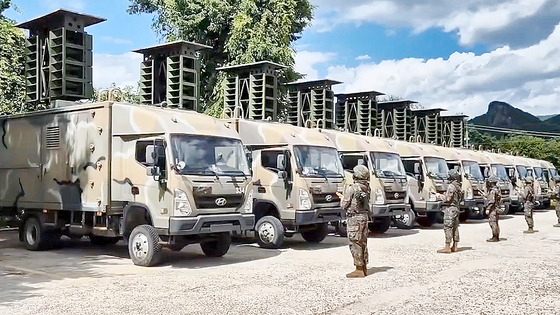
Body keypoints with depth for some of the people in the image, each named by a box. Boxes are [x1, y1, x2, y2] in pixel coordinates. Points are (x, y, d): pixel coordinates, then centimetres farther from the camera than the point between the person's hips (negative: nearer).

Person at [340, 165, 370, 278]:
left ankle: (359, 270, -2)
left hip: (354, 218, -8)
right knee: (363, 243, 14)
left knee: (355, 244, -3)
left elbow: (344, 205, -11)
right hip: (364, 216, 8)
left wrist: (343, 198, 11)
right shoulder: (366, 188, 6)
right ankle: (364, 268, 21)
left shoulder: (352, 188, -15)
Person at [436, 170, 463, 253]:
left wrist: (439, 196, -3)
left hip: (450, 208, -9)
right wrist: (445, 195, 21)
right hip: (456, 208, 9)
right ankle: (454, 246, 16)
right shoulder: (458, 187, 12)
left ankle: (447, 247, -10)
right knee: (455, 228, 12)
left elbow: (447, 198, -19)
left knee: (448, 228, -8)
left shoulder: (451, 186, -16)